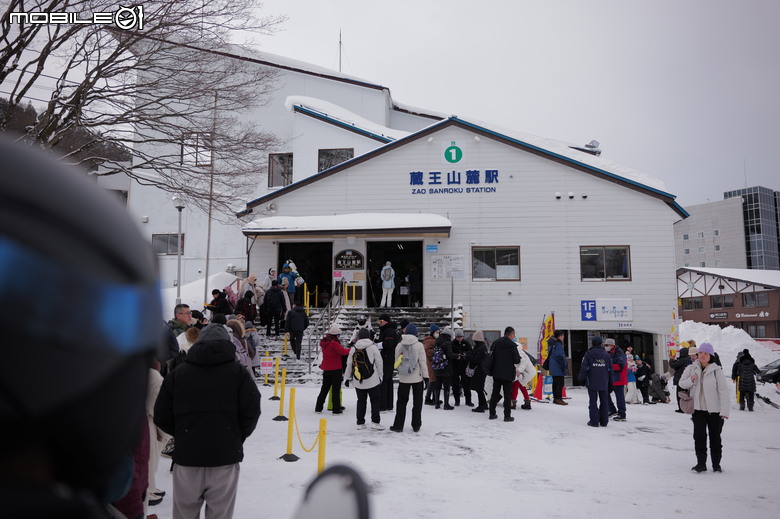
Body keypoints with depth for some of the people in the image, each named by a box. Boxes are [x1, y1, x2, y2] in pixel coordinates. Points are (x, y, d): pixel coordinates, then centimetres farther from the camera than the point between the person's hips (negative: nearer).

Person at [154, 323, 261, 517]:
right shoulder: (238, 371, -2)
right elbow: (252, 410, -7)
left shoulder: (177, 373, 3)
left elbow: (161, 416, 2)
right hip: (225, 456, -2)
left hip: (187, 456, 2)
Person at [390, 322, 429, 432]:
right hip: (417, 378, -2)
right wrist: (426, 376, -1)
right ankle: (416, 425, 14)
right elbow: (423, 362, -8)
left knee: (402, 401, 10)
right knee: (417, 401, 10)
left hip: (403, 378, 2)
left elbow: (396, 361, 5)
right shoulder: (419, 345, -8)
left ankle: (398, 425, 9)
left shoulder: (399, 345, -1)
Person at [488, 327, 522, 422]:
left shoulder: (495, 343, 2)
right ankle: (507, 415, 4)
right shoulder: (512, 345, -13)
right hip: (508, 374, -5)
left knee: (495, 393, 14)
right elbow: (517, 360, -13)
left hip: (496, 373, 5)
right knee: (507, 394, 3)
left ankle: (492, 414, 17)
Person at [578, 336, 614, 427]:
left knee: (593, 401, 3)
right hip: (604, 383, 3)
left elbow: (584, 368, -8)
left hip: (591, 382, -3)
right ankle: (604, 421, 14)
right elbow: (610, 369, 9)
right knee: (604, 401, 11)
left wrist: (581, 379, 1)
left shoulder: (588, 354, -5)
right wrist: (610, 382, 17)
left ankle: (594, 421, 1)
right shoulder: (607, 355, 5)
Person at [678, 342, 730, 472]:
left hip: (714, 410, -2)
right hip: (698, 409, 2)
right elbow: (681, 383, 10)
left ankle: (716, 464, 24)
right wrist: (691, 380, -13)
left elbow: (724, 391, -11)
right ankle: (701, 463, 11)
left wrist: (724, 410, -16)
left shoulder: (716, 370, -10)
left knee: (715, 437, 10)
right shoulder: (691, 368, 1)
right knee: (699, 436, 0)